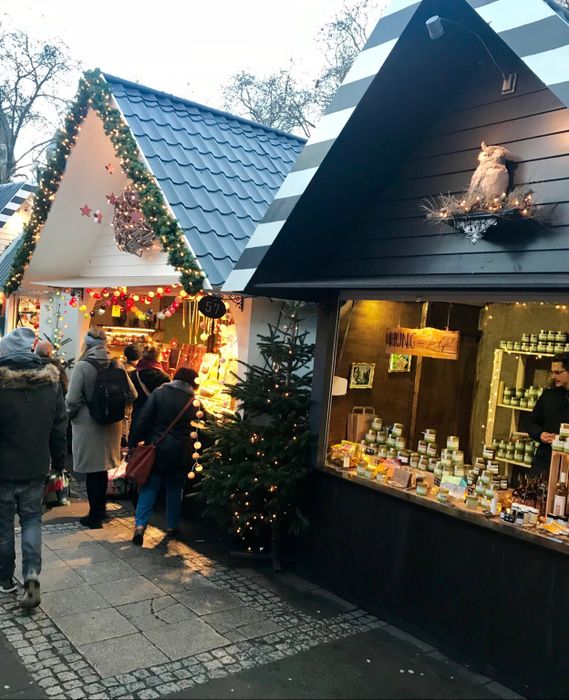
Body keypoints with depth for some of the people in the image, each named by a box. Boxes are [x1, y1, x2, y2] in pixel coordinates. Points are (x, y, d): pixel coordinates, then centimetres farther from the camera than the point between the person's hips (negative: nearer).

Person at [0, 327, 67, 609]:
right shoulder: (51, 382, -4)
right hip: (36, 467, 3)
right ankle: (32, 573, -4)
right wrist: (58, 459, 14)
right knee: (32, 519, 14)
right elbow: (59, 426, 3)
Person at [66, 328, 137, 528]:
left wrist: (70, 415, 3)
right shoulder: (117, 365, -2)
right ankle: (101, 509, 33)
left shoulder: (83, 366, -15)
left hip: (88, 425, -4)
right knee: (102, 468, 20)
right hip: (111, 425, 5)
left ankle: (95, 516, 15)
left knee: (92, 471, 6)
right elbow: (132, 395, 3)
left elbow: (72, 400, -16)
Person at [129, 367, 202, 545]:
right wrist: (191, 453, 12)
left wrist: (133, 441, -1)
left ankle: (140, 524, -9)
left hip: (156, 448, -1)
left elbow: (143, 420, -7)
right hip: (180, 453, 1)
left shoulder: (159, 393, -4)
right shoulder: (194, 402, 0)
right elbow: (198, 431, 4)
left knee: (149, 486, 5)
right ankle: (172, 526, 23)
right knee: (175, 488, 16)